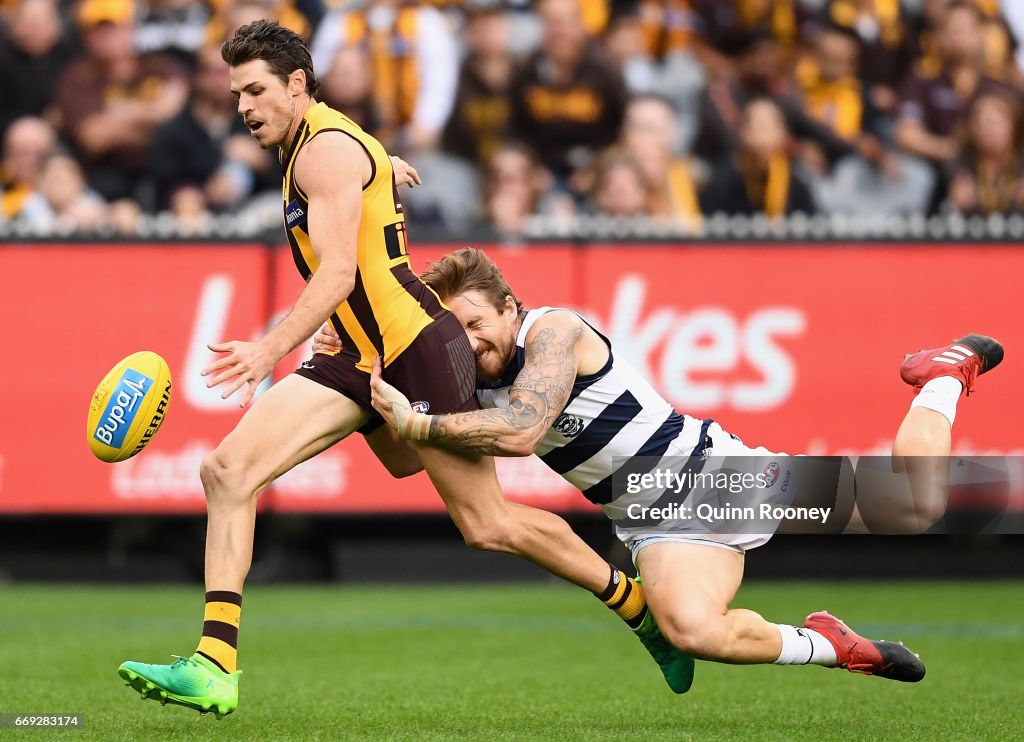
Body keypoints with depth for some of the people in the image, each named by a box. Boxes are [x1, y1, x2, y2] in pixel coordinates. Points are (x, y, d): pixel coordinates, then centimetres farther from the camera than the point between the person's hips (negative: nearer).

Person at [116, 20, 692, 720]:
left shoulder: (327, 150, -13)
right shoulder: (312, 149, 16)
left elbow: (338, 273, -24)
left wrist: (270, 351, -33)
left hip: (415, 345, -10)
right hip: (359, 358, 10)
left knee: (488, 526, -2)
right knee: (227, 469, -5)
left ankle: (643, 607, 19)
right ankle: (216, 668, -9)